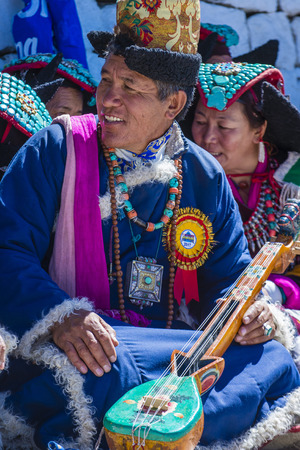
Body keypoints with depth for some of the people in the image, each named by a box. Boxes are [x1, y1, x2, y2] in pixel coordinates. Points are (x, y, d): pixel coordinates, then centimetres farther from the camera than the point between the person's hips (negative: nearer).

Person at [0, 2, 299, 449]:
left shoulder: (205, 178, 10)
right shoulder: (56, 151, 0)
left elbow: (228, 278, 15)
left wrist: (252, 311, -10)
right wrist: (59, 315, -26)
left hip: (182, 354, 4)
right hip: (88, 350, -4)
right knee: (87, 374, -39)